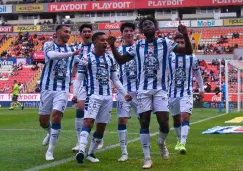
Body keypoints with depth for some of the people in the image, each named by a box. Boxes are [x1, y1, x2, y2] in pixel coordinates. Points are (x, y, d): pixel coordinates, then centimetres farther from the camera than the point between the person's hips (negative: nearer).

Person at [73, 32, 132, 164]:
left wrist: (124, 93, 11)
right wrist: (75, 94, -18)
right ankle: (81, 151, -30)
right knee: (88, 121, -22)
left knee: (101, 127, 6)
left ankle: (90, 153, 18)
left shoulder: (110, 59, 13)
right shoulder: (87, 58, -4)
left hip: (108, 97, 6)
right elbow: (79, 78, -4)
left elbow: (115, 79, 19)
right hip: (93, 95, -5)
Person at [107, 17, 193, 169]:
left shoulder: (165, 43, -1)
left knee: (164, 123, -7)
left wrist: (185, 35, -20)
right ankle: (147, 158, 10)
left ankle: (162, 143, 28)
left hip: (160, 89, -1)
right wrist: (112, 46, -2)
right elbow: (121, 60, 14)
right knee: (144, 123, 0)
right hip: (143, 90, 2)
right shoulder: (137, 46, 5)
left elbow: (189, 51, -3)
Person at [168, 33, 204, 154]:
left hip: (187, 93, -1)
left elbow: (197, 74, 12)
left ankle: (182, 144, -23)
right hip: (172, 93, 1)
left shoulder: (192, 58, -2)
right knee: (176, 119, 13)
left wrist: (201, 89, 16)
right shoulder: (168, 58, -4)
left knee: (185, 116, -18)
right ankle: (179, 140, 36)